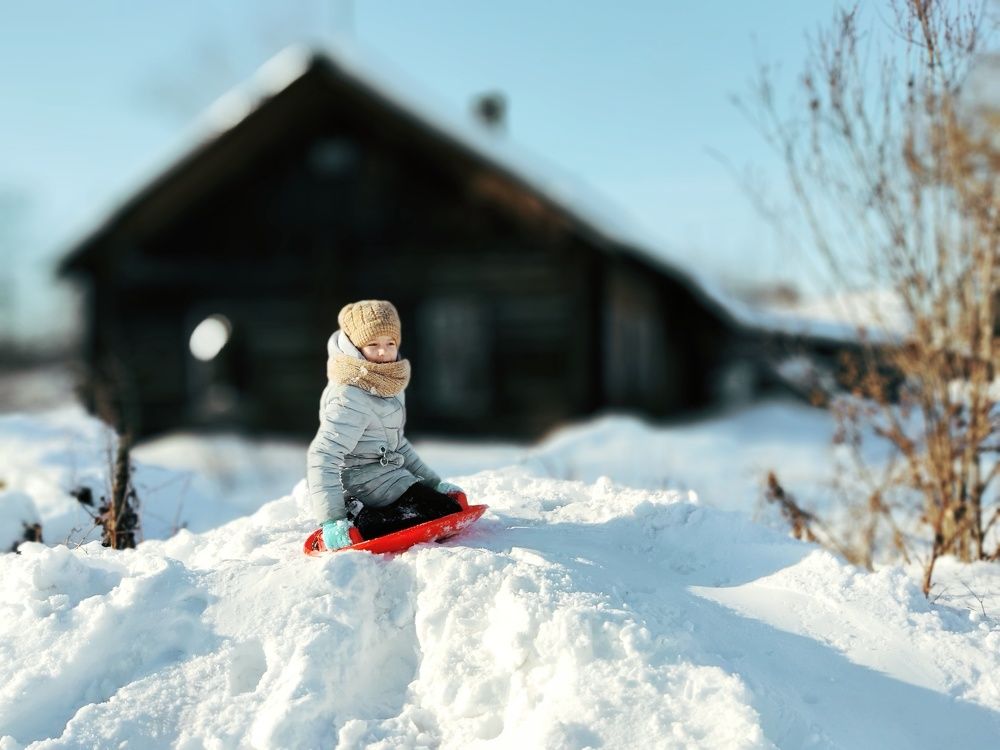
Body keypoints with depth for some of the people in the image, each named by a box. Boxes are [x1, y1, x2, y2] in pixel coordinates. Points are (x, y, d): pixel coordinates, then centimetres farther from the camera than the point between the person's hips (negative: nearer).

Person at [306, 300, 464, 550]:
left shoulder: (387, 386, 10)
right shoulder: (350, 399, -21)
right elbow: (323, 458, -26)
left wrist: (432, 482, 18)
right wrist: (331, 520, -32)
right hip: (372, 489, -10)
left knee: (453, 498, 21)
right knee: (451, 515, -13)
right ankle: (354, 529, -14)